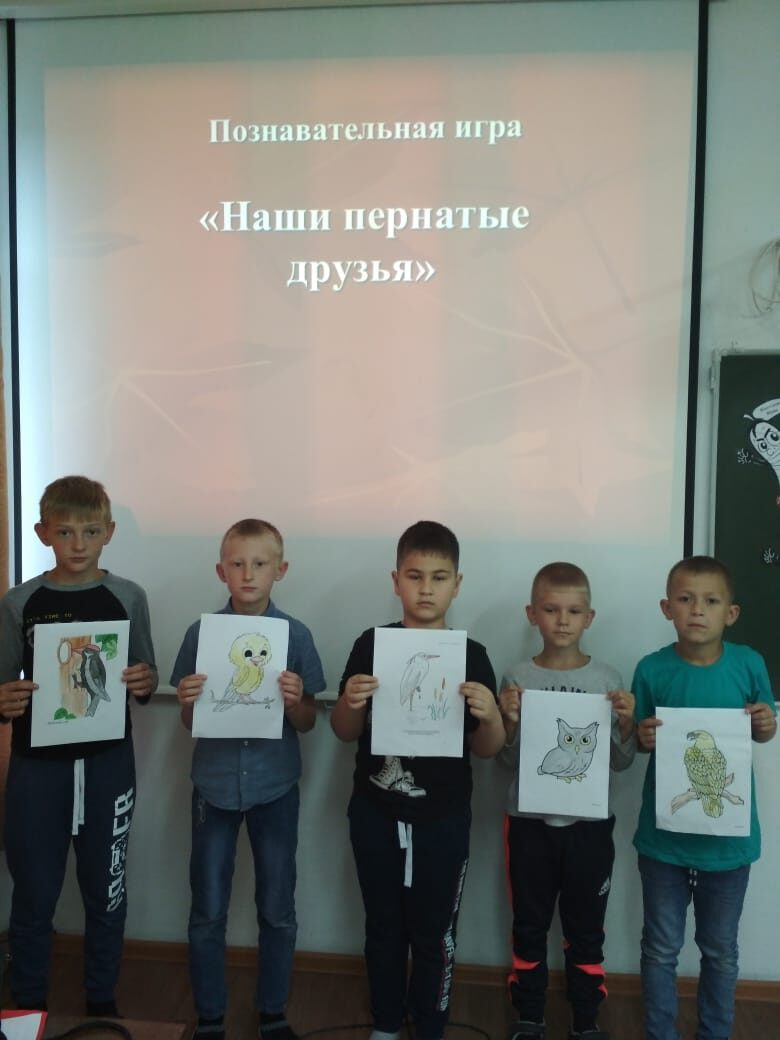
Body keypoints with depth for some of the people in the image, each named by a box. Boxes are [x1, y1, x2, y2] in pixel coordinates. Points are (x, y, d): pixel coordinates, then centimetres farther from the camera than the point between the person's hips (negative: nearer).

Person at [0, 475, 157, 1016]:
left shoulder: (128, 598, -2)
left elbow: (146, 685, 6)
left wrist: (144, 682, -16)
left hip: (108, 764, 0)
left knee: (107, 893, 13)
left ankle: (102, 1003, 33)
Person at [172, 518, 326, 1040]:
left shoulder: (296, 635, -6)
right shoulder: (201, 632, -4)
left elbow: (306, 724, 0)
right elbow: (189, 723, 3)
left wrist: (295, 700, -21)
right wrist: (188, 699, -18)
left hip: (275, 786, 0)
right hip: (215, 784, 1)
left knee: (278, 910, 12)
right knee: (208, 912, 11)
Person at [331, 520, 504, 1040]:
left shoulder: (471, 656, -7)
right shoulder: (371, 645, -5)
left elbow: (486, 749, -2)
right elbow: (345, 733, 1)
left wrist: (490, 716, -23)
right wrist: (350, 703, -21)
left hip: (442, 818, -1)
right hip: (376, 813, 2)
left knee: (434, 933, 11)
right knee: (383, 926, 18)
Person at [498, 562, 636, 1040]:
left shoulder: (608, 679, -4)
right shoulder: (517, 678, -5)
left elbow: (621, 762, 0)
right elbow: (508, 760, -3)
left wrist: (626, 722, -18)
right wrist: (510, 722, -21)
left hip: (589, 823, 0)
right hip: (530, 821, 0)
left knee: (586, 929, 14)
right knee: (529, 926, 14)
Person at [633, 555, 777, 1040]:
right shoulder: (652, 669, -11)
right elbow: (639, 741, 2)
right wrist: (645, 738, -20)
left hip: (728, 833, 1)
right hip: (664, 833, -1)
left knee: (721, 950, 20)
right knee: (661, 948, 15)